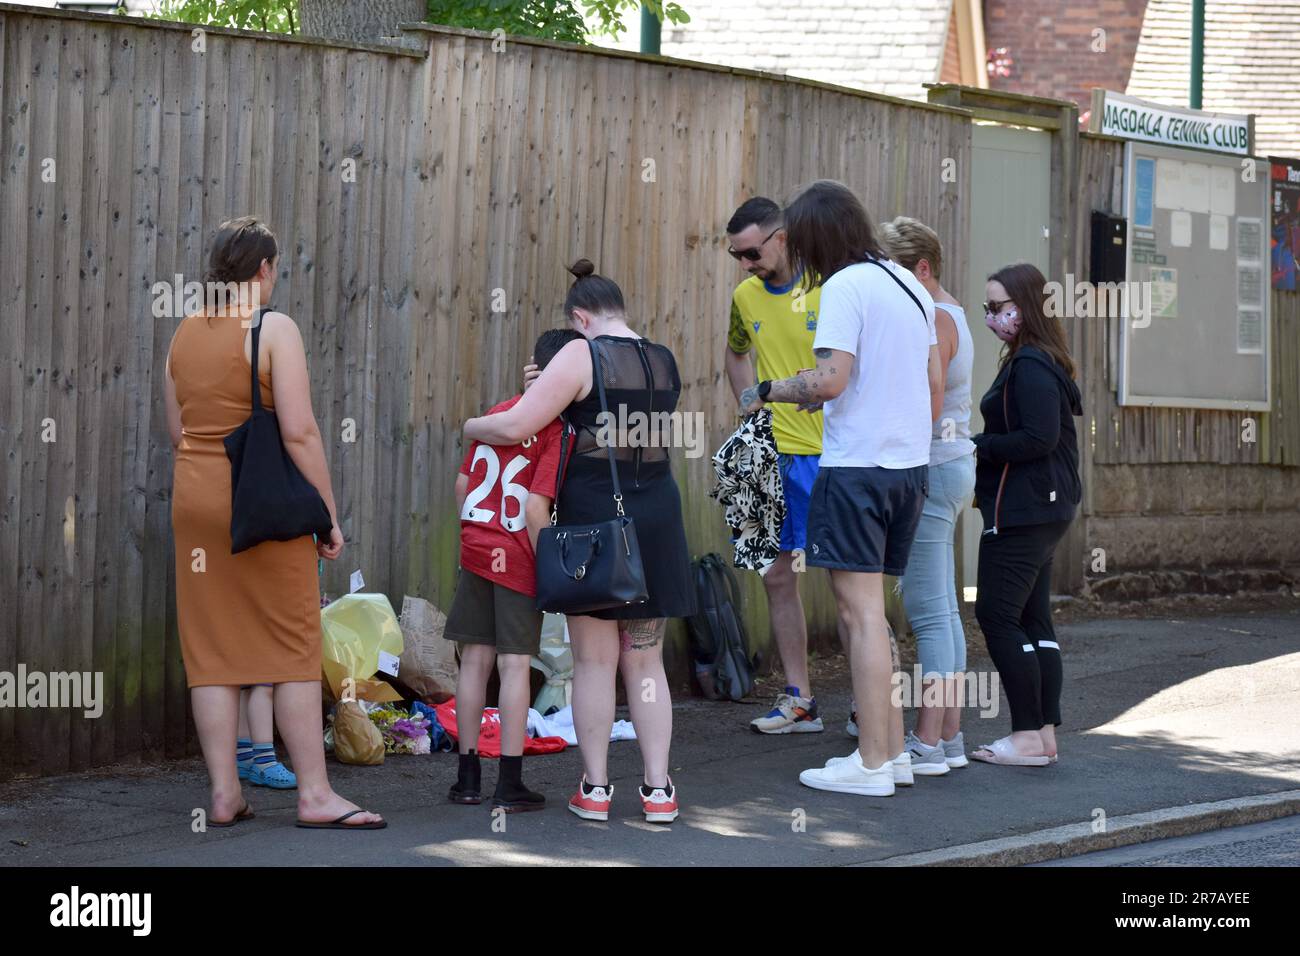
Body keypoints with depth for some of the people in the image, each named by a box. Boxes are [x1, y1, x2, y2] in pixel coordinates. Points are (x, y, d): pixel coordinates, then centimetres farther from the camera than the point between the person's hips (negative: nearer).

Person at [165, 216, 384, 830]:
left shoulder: (185, 334, 11)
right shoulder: (275, 329, -8)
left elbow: (176, 432, 15)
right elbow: (299, 433, -14)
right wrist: (328, 515, -9)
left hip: (194, 496, 6)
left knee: (211, 648, 7)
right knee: (295, 646, 0)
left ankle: (224, 795, 9)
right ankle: (314, 795, 1)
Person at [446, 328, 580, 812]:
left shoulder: (495, 414, 8)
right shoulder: (556, 431, -12)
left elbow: (462, 484, 11)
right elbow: (537, 508, -18)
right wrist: (545, 569, -10)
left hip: (475, 550, 6)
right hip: (517, 559, -6)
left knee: (475, 660, 10)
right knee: (515, 664, -1)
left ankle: (467, 776, 15)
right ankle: (509, 785, 1)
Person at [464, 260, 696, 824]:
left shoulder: (581, 356, -10)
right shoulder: (664, 362, 9)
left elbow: (516, 426, -14)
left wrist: (471, 427, 7)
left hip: (593, 516, -5)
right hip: (656, 518, 5)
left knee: (594, 661, 4)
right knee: (645, 662, 11)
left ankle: (595, 788, 7)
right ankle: (658, 788, 9)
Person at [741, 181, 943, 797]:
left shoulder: (845, 286, -11)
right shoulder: (910, 285, 15)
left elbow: (831, 378, -20)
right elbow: (935, 386, 20)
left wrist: (765, 393, -6)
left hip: (857, 466, -8)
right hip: (909, 467, 8)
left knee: (861, 612, -5)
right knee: (868, 612, 15)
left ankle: (872, 764, -4)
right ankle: (892, 750, 16)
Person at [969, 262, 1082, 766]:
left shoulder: (1030, 366, -16)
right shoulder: (1041, 362, 15)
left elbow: (1039, 438, -23)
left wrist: (978, 448, -14)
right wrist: (981, 446, 3)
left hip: (1020, 511, -10)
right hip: (1046, 507, 10)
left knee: (997, 616, -6)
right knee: (1034, 620, 11)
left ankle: (1028, 735, -4)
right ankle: (1045, 734, 14)